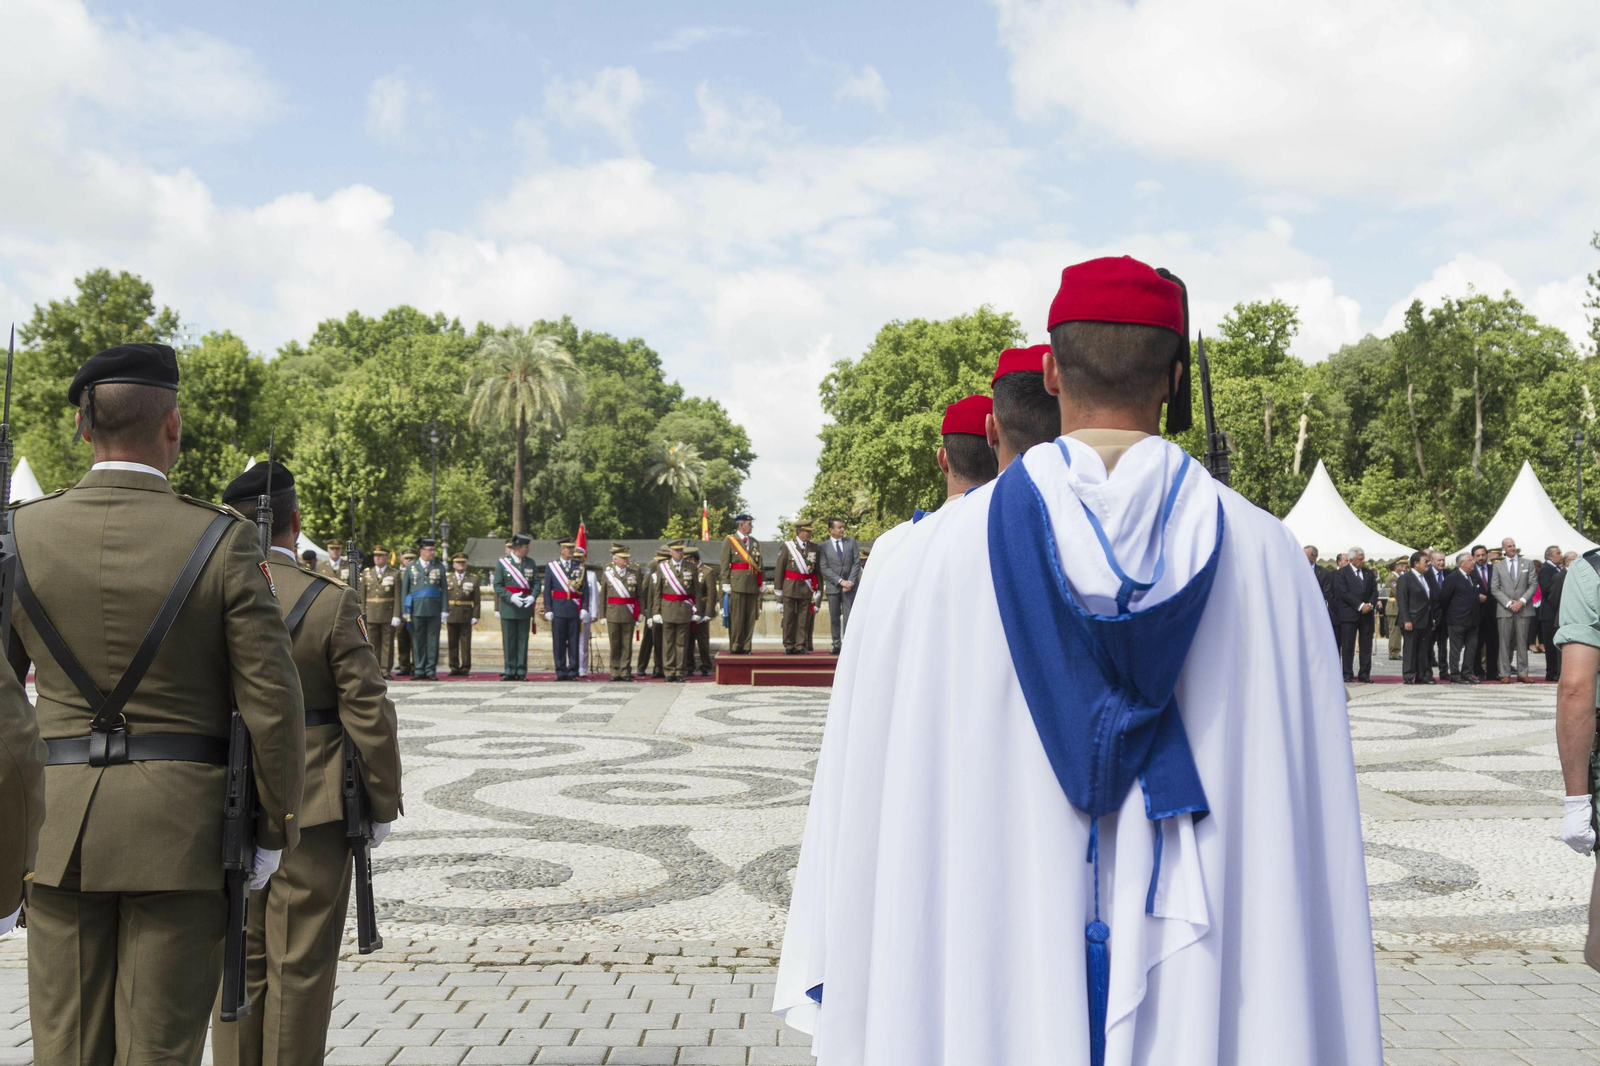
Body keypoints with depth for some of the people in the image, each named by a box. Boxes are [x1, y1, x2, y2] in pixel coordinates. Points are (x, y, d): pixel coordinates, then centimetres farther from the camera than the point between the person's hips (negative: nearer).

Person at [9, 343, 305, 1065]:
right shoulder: (224, 540, -10)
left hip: (58, 824, 3)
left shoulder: (22, 533, -1)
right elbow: (273, 701, -10)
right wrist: (277, 826, 3)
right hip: (183, 825, -2)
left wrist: (7, 835, 15)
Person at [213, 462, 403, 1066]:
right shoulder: (331, 602, -13)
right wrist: (383, 806, 0)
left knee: (237, 961, 13)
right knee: (300, 966, 5)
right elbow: (369, 716, -11)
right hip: (313, 810, -3)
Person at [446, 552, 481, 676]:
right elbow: (443, 597, 9)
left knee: (466, 643, -1)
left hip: (466, 615, -2)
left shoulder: (473, 580, 7)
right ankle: (454, 668, 9)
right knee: (453, 643, 4)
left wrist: (476, 616, -5)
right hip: (451, 615, 2)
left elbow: (477, 600, 3)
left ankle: (465, 668, 3)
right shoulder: (447, 579, 12)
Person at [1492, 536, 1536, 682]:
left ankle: (1522, 673, 6)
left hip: (1523, 609, 1)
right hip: (1505, 610, -1)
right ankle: (1506, 673, 2)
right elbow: (1494, 589, 3)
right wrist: (1508, 603, -8)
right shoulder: (1497, 566, 8)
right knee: (1505, 643, -1)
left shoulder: (1527, 564, 10)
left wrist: (1522, 601, -8)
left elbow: (1532, 585, 5)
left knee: (1522, 642, 2)